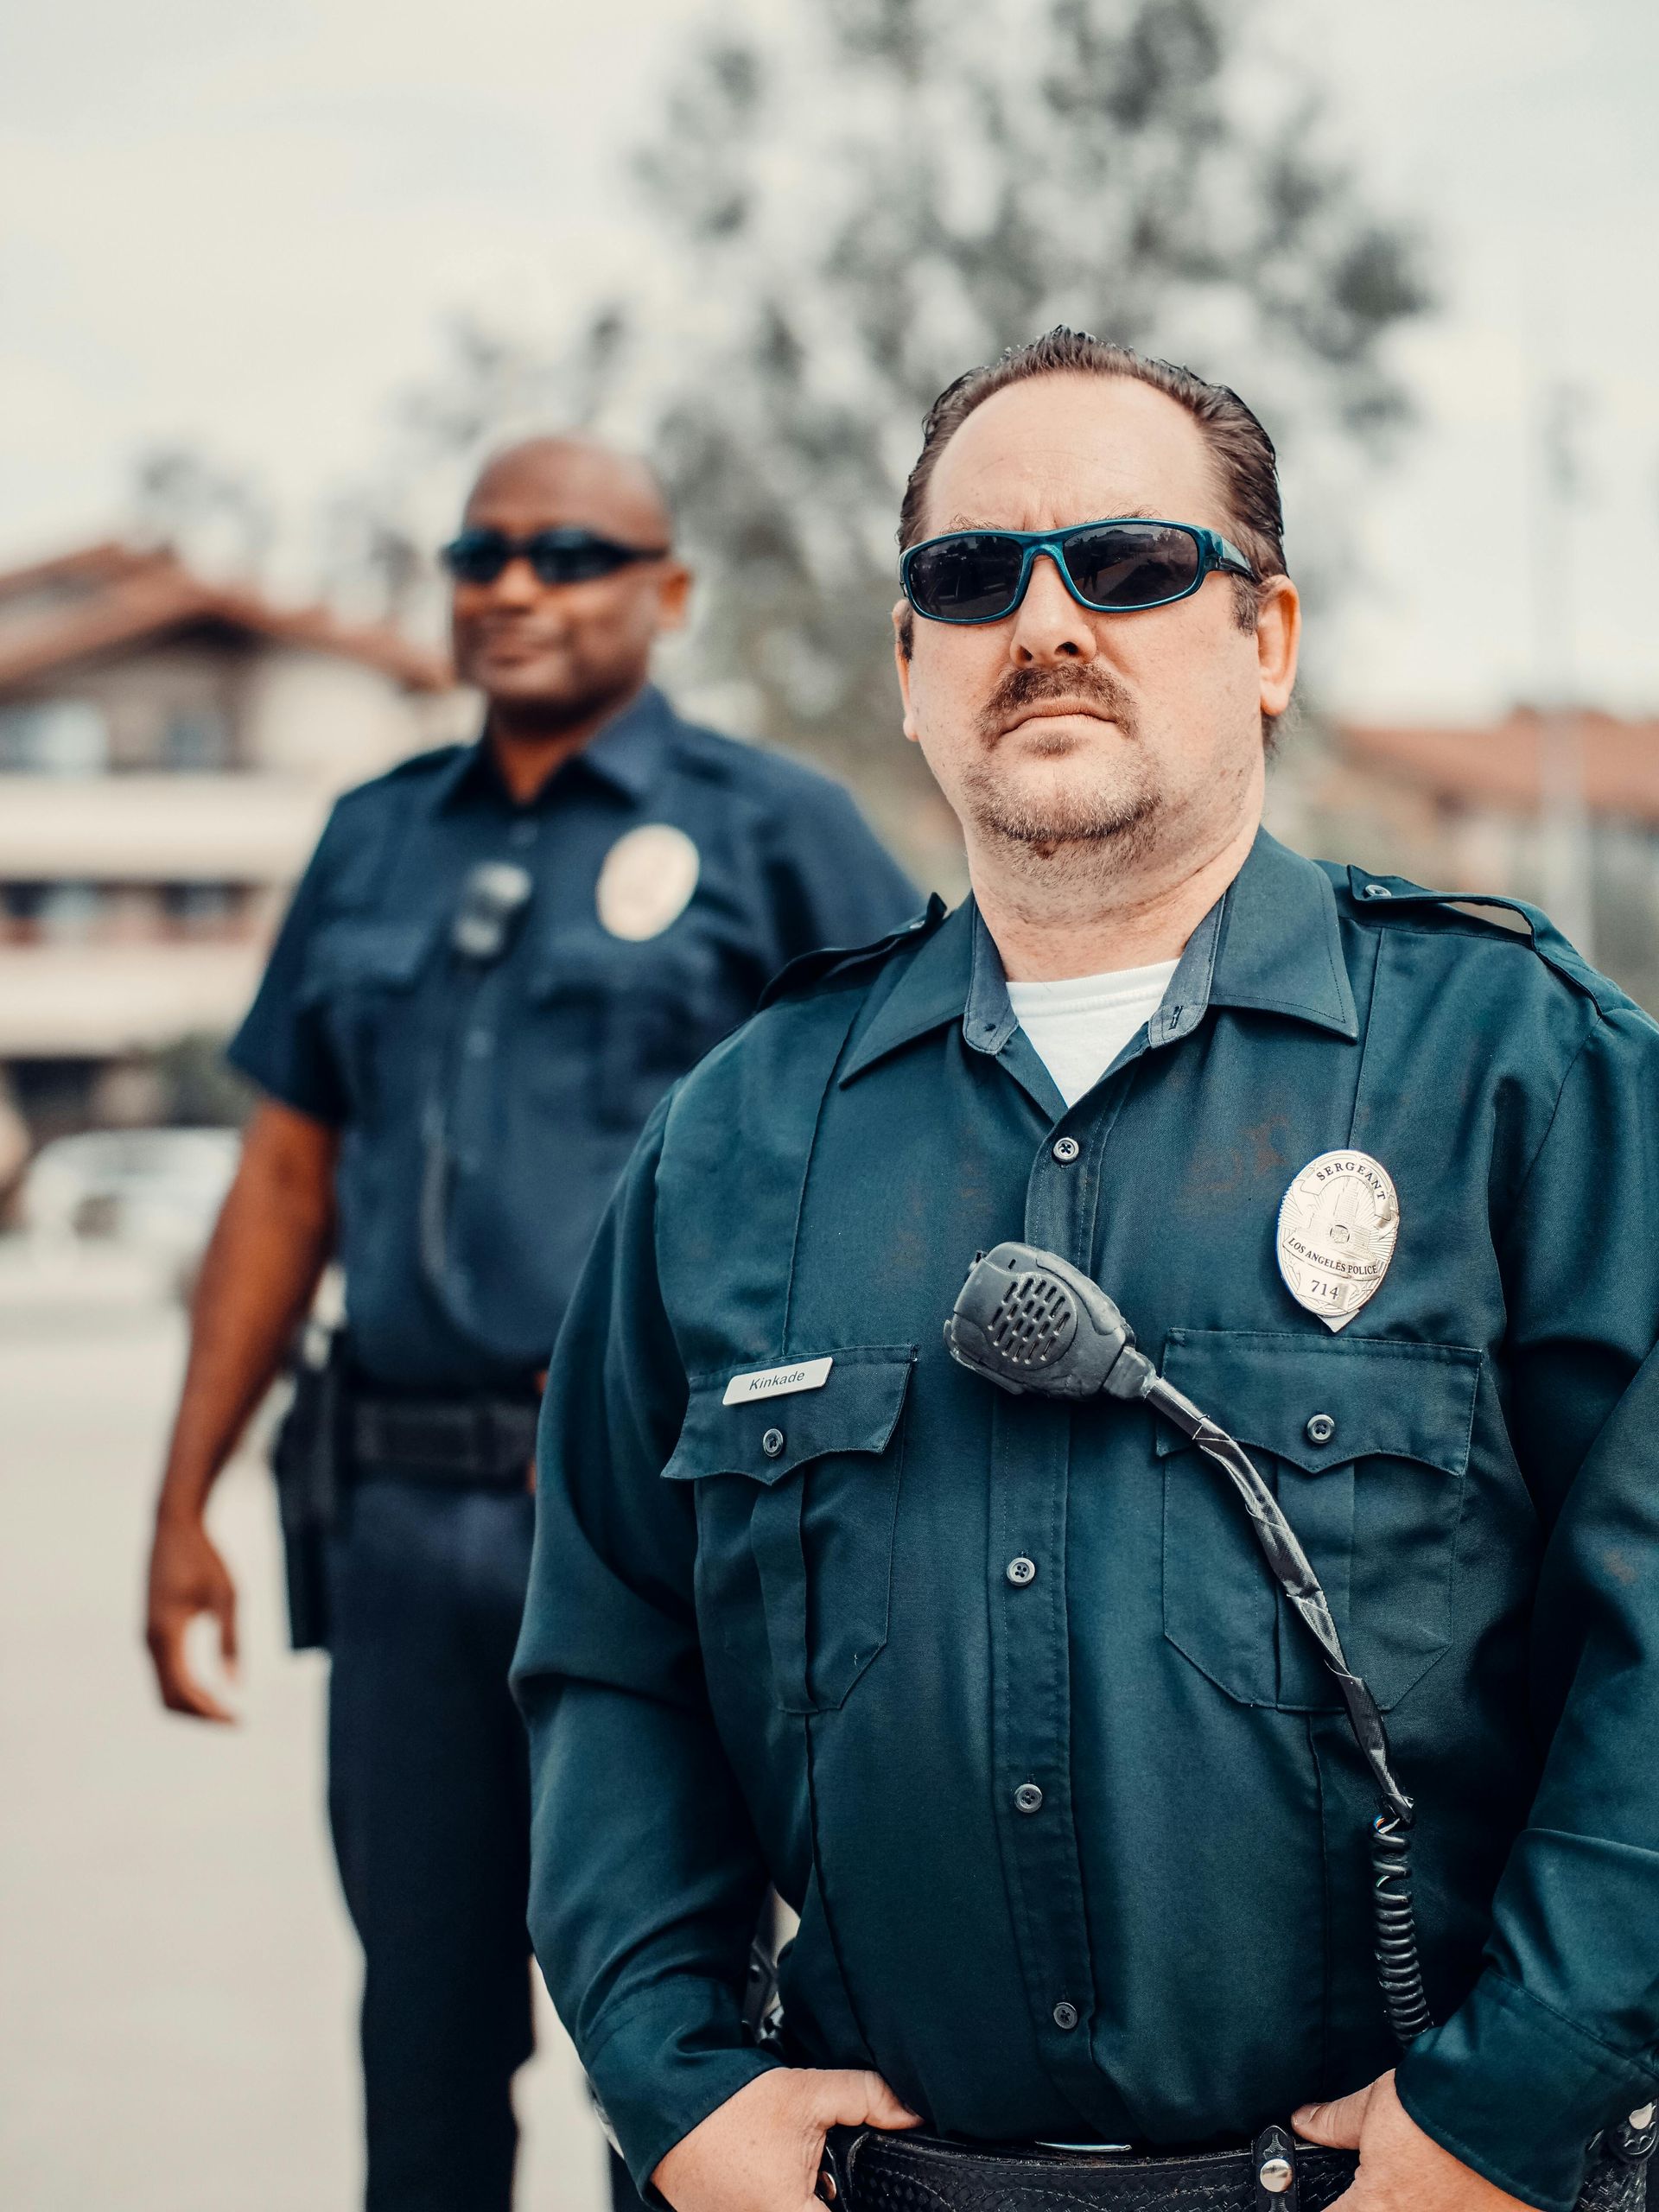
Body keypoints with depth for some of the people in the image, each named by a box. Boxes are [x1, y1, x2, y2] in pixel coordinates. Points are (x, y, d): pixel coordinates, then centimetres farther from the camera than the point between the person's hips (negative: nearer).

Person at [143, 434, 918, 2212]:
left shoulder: (769, 831, 1)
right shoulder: (373, 843, 15)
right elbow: (285, 1184, 15)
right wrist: (184, 1501, 11)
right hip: (407, 1525, 5)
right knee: (423, 2029, 13)